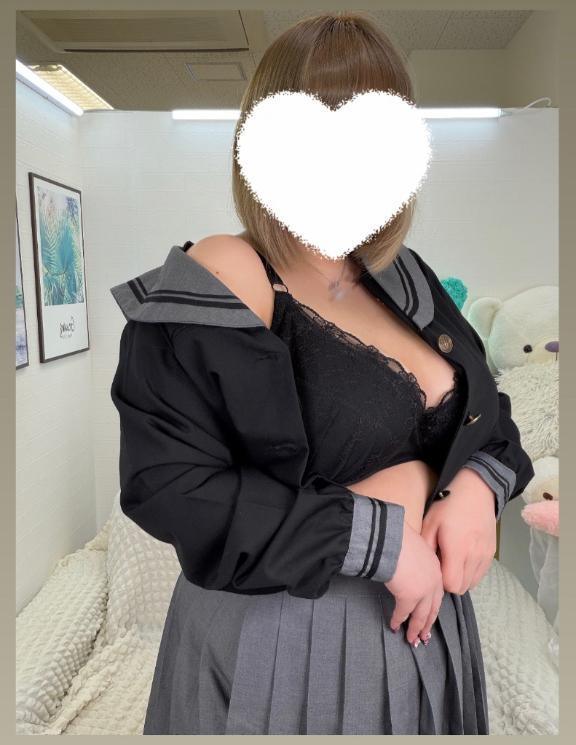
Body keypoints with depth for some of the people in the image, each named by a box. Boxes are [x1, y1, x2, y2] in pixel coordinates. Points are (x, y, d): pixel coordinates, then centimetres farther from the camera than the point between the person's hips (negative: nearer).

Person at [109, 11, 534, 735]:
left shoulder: (404, 281, 2)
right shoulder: (216, 289, -18)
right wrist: (377, 538, -23)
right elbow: (166, 483, -24)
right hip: (285, 646, -6)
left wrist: (478, 486, -13)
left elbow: (490, 415, 9)